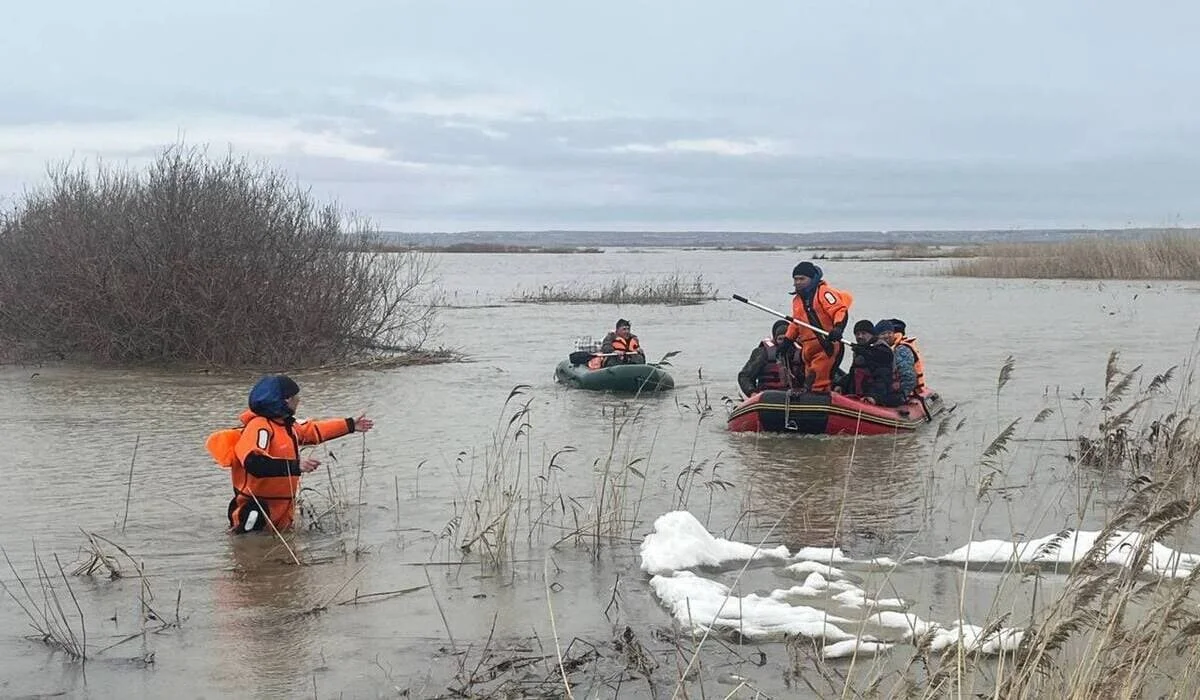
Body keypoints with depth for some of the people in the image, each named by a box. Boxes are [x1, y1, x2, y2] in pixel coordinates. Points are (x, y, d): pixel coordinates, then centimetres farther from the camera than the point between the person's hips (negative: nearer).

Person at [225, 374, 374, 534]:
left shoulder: (285, 424, 10)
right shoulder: (258, 427, -21)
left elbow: (312, 430, 28)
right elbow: (253, 462, -36)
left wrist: (351, 425, 35)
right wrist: (295, 465, -36)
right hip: (258, 510, -9)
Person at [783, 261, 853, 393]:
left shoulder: (824, 292, -9)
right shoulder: (797, 300, 18)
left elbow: (840, 310, -19)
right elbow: (796, 324, 30)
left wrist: (838, 328, -34)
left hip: (828, 345, -9)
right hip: (809, 347, 9)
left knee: (819, 382, -13)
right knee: (811, 380, 12)